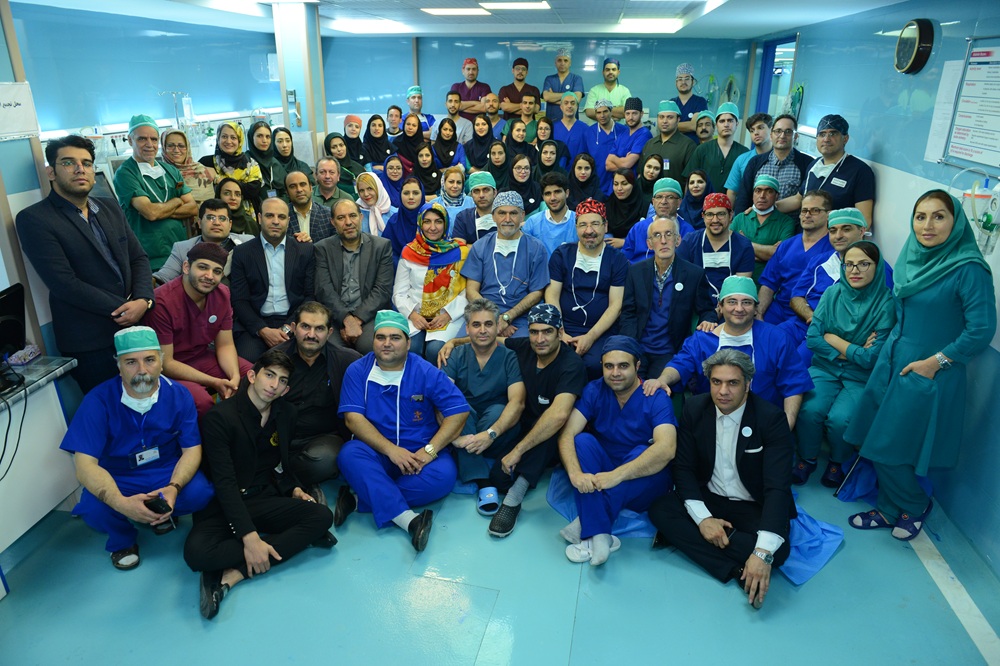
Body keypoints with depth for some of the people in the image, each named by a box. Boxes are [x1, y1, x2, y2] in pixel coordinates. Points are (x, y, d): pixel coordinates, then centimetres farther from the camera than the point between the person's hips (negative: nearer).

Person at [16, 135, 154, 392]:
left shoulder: (111, 207, 12)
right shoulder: (33, 219, -8)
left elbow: (139, 258, 8)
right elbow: (65, 284, -15)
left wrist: (142, 300, -10)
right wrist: (122, 309, -14)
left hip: (134, 326, 5)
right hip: (89, 342, -5)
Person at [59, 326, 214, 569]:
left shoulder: (179, 395, -13)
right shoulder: (98, 400, -19)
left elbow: (192, 449, -11)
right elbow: (85, 463, -24)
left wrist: (174, 487, -33)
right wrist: (121, 503, -40)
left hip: (167, 471, 1)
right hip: (117, 478, -1)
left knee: (200, 493, -27)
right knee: (93, 509, -31)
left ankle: (160, 512, 10)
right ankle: (123, 540, 6)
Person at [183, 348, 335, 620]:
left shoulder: (286, 414, 6)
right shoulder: (220, 417, -13)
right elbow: (225, 483, -19)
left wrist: (294, 488, 0)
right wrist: (249, 537, -26)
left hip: (265, 500, 5)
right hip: (224, 506, -5)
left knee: (322, 515, -22)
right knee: (196, 551, -35)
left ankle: (232, 574, -25)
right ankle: (294, 539, -21)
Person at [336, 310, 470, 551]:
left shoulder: (426, 372, -5)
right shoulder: (358, 371, -2)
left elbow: (459, 411, -9)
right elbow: (353, 418, -11)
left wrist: (429, 451, -19)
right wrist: (391, 450, -22)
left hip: (420, 452, 0)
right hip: (377, 452, 0)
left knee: (443, 475, -29)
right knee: (349, 454, -30)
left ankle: (361, 501, -22)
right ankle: (408, 519, -37)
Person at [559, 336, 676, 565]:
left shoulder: (656, 399, -14)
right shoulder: (594, 391, -5)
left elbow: (666, 449, -32)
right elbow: (567, 434, -17)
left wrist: (617, 475, -43)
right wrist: (575, 473, -37)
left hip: (643, 485, -2)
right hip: (601, 476, 3)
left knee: (642, 453, -32)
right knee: (582, 441, -24)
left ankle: (587, 524, -29)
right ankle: (598, 536, -34)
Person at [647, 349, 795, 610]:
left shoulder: (771, 418, -18)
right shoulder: (695, 409, -7)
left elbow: (778, 487, -26)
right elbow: (683, 467, -6)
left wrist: (763, 552, -38)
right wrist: (703, 518, -23)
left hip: (753, 508, -3)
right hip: (708, 500, 3)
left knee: (777, 548, -32)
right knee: (659, 510, -22)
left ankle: (685, 536, -18)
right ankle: (739, 571, -25)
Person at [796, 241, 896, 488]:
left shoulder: (886, 303, -10)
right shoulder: (833, 293, -1)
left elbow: (872, 358, -14)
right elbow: (812, 338, -5)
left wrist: (833, 339, -8)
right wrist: (853, 350, -12)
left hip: (862, 377, -2)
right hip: (826, 368, 2)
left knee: (840, 418, -26)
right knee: (810, 410, -24)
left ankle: (838, 462, 7)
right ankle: (807, 458, 5)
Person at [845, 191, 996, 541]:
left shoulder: (969, 269, -18)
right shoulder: (911, 256, 3)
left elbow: (982, 329, -18)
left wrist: (935, 362, -16)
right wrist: (888, 344, 11)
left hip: (928, 373, -7)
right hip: (892, 362, 7)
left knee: (889, 447, 2)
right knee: (876, 442, 12)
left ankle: (915, 506, 30)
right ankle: (891, 510, 32)